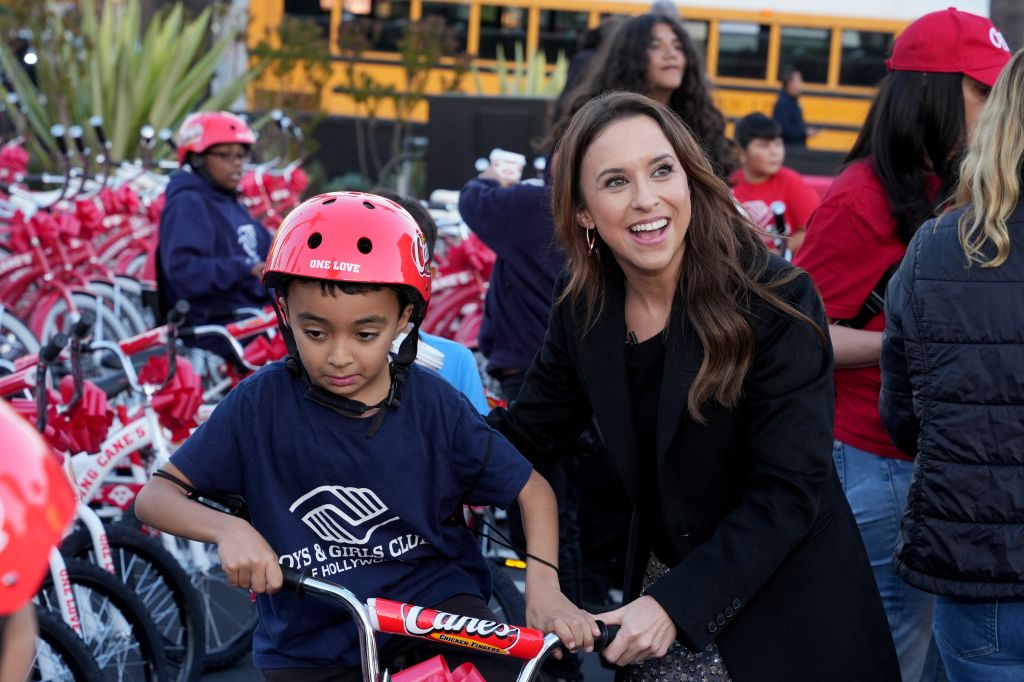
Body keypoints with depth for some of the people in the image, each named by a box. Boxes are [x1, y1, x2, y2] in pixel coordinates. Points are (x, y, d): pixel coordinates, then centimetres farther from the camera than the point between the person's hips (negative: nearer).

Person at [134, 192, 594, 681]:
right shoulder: (262, 402, -10)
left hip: (428, 598, 0)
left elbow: (531, 488, 2)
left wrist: (543, 587, -14)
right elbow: (155, 495, -7)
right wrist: (227, 530, -27)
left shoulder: (434, 405, -7)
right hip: (307, 640, 0)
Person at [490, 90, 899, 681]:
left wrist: (674, 603, -26)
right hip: (659, 582, 4)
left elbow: (790, 489, -21)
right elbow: (528, 432, 5)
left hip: (785, 612, -4)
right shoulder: (583, 305, -4)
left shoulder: (777, 299, -19)